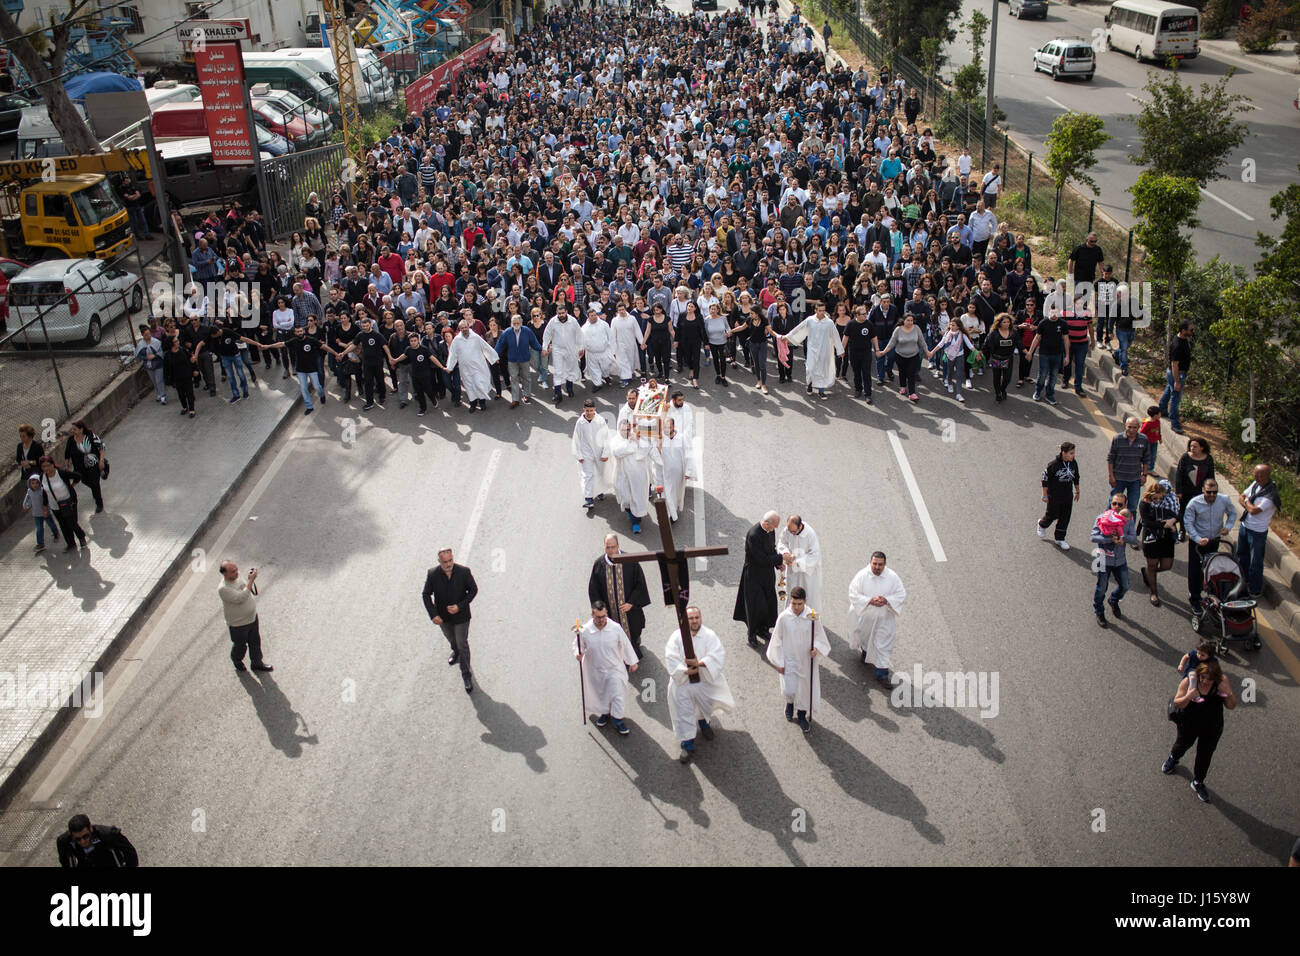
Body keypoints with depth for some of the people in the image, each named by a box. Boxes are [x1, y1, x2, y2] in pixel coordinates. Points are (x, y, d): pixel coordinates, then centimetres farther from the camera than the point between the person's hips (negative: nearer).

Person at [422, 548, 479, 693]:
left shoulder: (464, 572, -23)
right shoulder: (432, 574, -20)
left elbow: (473, 590, -10)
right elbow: (426, 595, -8)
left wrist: (460, 606, -20)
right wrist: (433, 614, -18)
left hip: (461, 616, -3)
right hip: (443, 617, 3)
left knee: (462, 645, 3)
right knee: (451, 639, 28)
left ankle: (467, 675, 18)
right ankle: (456, 653, 61)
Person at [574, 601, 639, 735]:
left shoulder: (616, 628, -18)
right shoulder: (585, 630, -18)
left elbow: (625, 645, -4)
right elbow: (577, 645, -2)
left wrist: (632, 662, 6)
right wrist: (578, 654, -25)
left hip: (614, 668, -1)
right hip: (595, 670, 1)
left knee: (617, 695, 2)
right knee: (600, 694, 20)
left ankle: (618, 720, 21)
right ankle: (605, 713, 46)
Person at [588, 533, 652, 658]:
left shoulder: (629, 561, -14)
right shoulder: (599, 564, -9)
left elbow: (640, 583, -7)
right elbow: (593, 589, 1)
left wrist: (631, 603, -14)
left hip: (629, 609, -1)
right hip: (610, 611, 1)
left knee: (632, 634, 15)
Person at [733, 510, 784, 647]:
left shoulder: (770, 530, -5)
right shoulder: (753, 535, -30)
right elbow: (761, 559, -27)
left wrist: (778, 563, -3)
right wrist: (780, 558, -19)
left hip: (768, 573, 7)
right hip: (754, 575, -7)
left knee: (769, 602, 16)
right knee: (755, 605, 5)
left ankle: (763, 629, 36)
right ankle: (751, 633, 25)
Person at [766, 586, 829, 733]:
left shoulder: (812, 617, -14)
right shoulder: (783, 617, -16)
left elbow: (819, 635, 1)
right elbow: (777, 641, -6)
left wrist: (816, 648, -19)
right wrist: (779, 663, -4)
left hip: (807, 660, 1)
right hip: (789, 660, -1)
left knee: (806, 688, 11)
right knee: (790, 690, -2)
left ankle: (802, 714, 35)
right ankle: (790, 704, 34)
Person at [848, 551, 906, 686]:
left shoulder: (892, 577, -13)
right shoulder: (861, 576, -17)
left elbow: (901, 594, -8)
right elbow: (853, 595, -16)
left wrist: (886, 600, -24)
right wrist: (870, 600, -29)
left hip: (885, 618, 0)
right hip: (865, 616, 0)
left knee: (884, 644, 1)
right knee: (865, 638, 24)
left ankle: (882, 673, 11)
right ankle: (865, 651, 58)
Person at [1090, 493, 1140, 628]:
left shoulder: (1128, 519, -3)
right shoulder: (1102, 518, -13)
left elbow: (1134, 539, -9)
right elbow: (1094, 537, -20)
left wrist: (1122, 537, -27)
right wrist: (1111, 539, -28)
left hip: (1120, 560, 4)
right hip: (1104, 559, -4)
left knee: (1124, 586, 16)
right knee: (1101, 588, 8)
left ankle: (1114, 601, 48)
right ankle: (1099, 613, 29)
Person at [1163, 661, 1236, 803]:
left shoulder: (1223, 681, -22)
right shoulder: (1189, 681, -27)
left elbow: (1232, 706, -14)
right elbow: (1177, 703, -19)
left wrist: (1229, 693, -35)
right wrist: (1187, 697, -41)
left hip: (1212, 729, 1)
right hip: (1189, 725, -1)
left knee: (1205, 756, 18)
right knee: (1182, 744, 28)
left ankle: (1198, 782, 42)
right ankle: (1173, 758, 63)